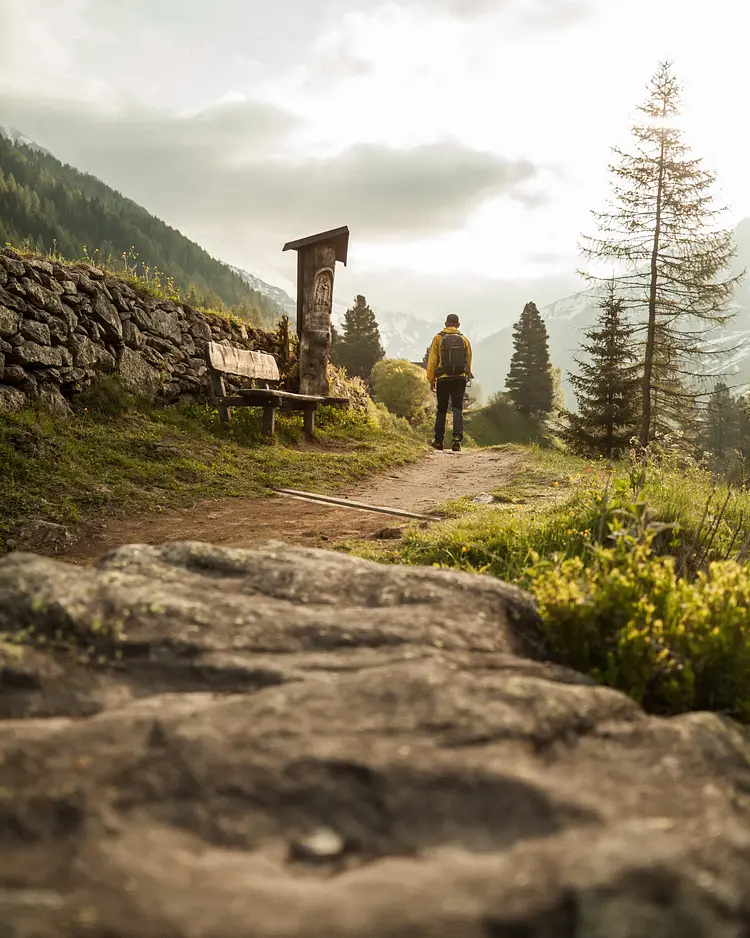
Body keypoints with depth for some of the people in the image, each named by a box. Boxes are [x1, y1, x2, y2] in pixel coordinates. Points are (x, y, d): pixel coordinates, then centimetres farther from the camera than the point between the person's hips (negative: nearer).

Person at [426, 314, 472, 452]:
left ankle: (438, 441, 17)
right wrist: (467, 378, 19)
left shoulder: (438, 338, -1)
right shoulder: (464, 340, 5)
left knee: (442, 409, 11)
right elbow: (468, 362, 7)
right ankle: (457, 438, -13)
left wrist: (431, 380, 2)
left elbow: (432, 361, -3)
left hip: (443, 378, -1)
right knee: (457, 409, 3)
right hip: (460, 378, 1)